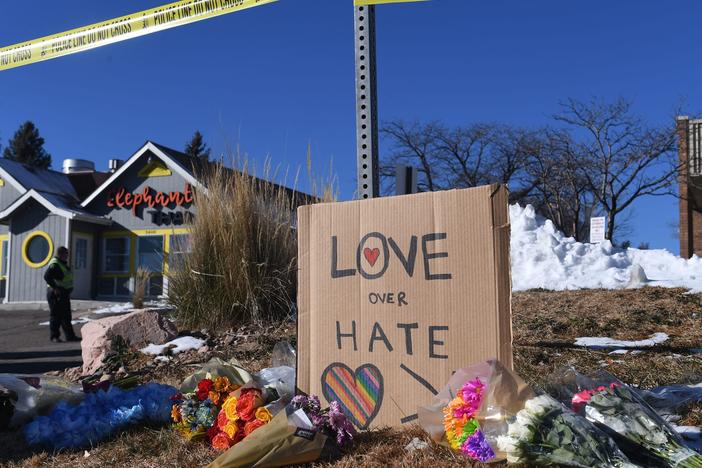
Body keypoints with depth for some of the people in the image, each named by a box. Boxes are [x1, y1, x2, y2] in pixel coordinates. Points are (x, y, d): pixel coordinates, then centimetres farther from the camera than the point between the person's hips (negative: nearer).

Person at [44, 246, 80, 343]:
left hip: (64, 295, 10)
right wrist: (55, 288, -26)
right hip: (56, 295, -10)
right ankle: (54, 336, 7)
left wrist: (68, 291, 19)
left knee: (66, 316, 11)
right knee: (56, 316, -2)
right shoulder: (55, 265, -16)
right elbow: (47, 276, -28)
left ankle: (70, 336, 16)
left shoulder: (64, 264, 14)